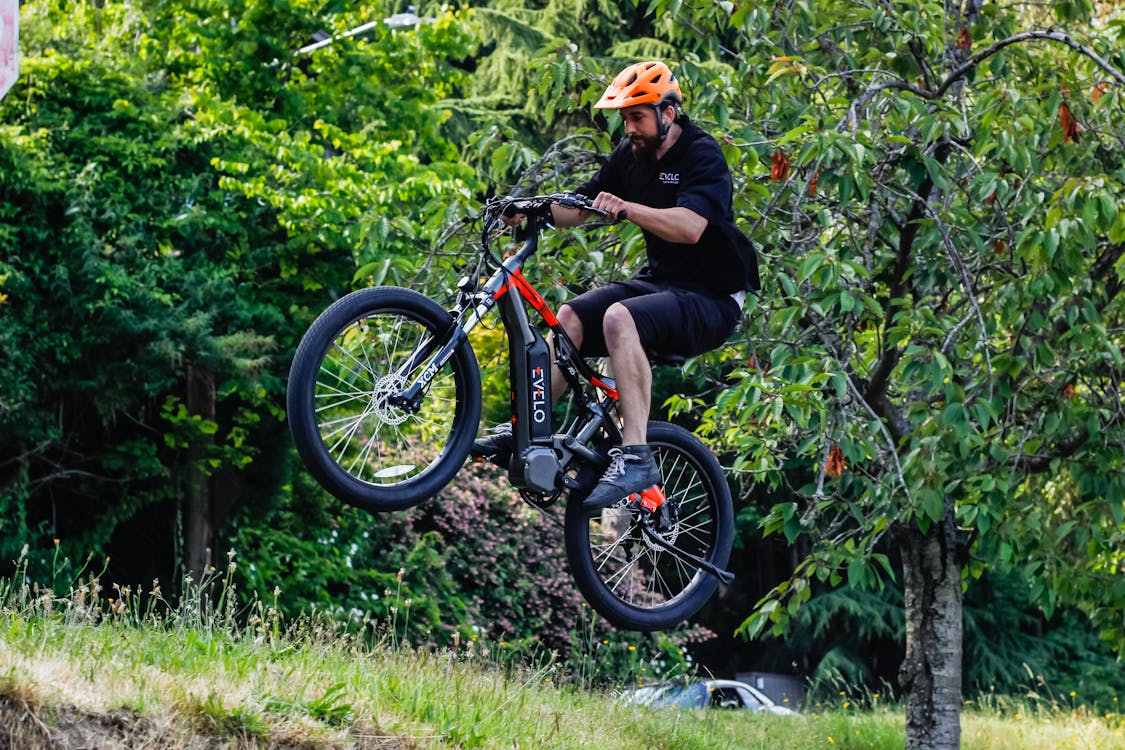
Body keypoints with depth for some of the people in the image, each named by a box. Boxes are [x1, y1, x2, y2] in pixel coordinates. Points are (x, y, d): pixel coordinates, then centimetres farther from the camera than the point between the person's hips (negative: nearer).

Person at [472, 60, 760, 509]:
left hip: (711, 297, -8)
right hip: (658, 280, 8)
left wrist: (626, 209, -45)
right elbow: (580, 207, 7)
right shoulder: (631, 155, 7)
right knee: (570, 318, -13)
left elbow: (690, 226, -32)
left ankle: (635, 457, -38)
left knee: (619, 317, -34)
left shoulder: (702, 156, -15)